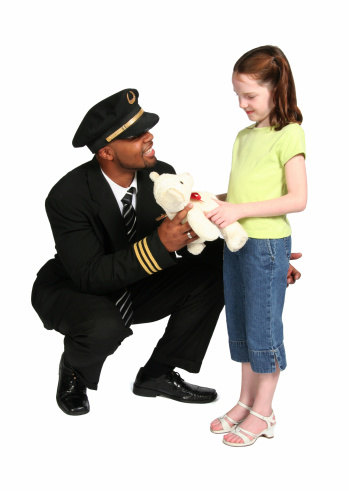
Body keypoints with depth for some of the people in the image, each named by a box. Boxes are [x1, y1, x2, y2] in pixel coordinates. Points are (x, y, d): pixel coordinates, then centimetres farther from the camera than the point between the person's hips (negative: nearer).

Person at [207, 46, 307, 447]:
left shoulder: (288, 134, -11)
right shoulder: (244, 135, 13)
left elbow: (297, 199, -18)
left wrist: (241, 211, -22)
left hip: (267, 244, -8)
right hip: (236, 243, 8)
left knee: (263, 329, 2)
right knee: (240, 327, 15)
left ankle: (263, 413, 17)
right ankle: (246, 402, 29)